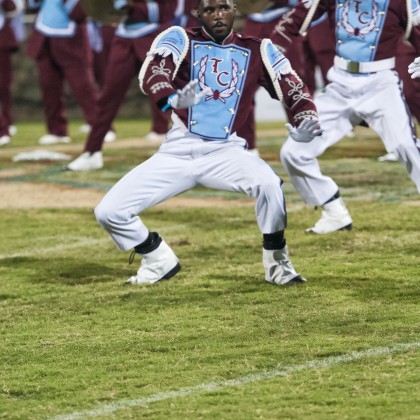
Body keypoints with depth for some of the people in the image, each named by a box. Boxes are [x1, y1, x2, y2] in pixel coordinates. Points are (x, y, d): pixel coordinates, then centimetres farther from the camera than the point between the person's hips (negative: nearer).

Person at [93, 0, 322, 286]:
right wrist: (172, 99, -43)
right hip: (178, 152, 1)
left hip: (226, 152, -1)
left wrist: (307, 125, -25)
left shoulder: (258, 50, 5)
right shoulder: (181, 39, -1)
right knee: (109, 212, -11)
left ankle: (276, 263, -10)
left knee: (268, 183, -33)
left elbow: (295, 90, -2)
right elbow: (151, 74, -20)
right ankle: (160, 261, 17)